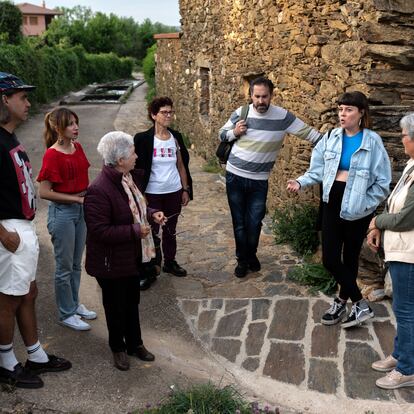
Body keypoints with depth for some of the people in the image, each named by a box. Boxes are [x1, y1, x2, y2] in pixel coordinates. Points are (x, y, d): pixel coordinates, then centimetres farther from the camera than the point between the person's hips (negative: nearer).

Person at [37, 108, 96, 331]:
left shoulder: (77, 147, 4)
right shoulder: (52, 155, -18)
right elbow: (44, 192, -18)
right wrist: (77, 198, -18)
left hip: (80, 209, 7)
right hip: (62, 212, -7)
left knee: (76, 264, 19)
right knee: (65, 267, 6)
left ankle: (74, 304, 35)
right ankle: (66, 314, 20)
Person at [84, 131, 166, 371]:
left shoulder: (130, 177, -1)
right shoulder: (99, 190, -28)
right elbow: (99, 231, -29)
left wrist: (152, 215, -4)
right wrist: (135, 231, -27)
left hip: (133, 256, 8)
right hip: (112, 262, -8)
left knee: (132, 301, 22)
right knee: (116, 306, 13)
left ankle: (135, 343, 41)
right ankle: (118, 348, 35)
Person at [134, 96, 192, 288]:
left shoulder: (176, 137, 3)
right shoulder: (143, 139, -9)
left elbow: (181, 165, 10)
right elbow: (138, 168, -7)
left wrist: (186, 189, 9)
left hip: (174, 193, 4)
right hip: (152, 194, -4)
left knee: (170, 230, 16)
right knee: (151, 231, 5)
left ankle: (170, 262, 33)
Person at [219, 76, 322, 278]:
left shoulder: (283, 116, -9)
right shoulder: (240, 113, -5)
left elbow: (308, 132, -6)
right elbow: (222, 134, 7)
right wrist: (234, 132, -13)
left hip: (259, 181, -1)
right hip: (235, 177, 1)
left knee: (254, 223, 6)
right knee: (239, 222, 10)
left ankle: (251, 255, 34)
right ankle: (242, 260, 28)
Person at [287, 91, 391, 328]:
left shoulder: (372, 141, -10)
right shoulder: (331, 138, 2)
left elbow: (383, 182, -7)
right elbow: (318, 170, 2)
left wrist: (365, 204, -9)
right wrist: (301, 183, -14)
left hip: (356, 208, -4)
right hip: (333, 204, 4)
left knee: (350, 258, 10)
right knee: (330, 259, 3)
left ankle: (342, 302, 28)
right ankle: (360, 304, 21)